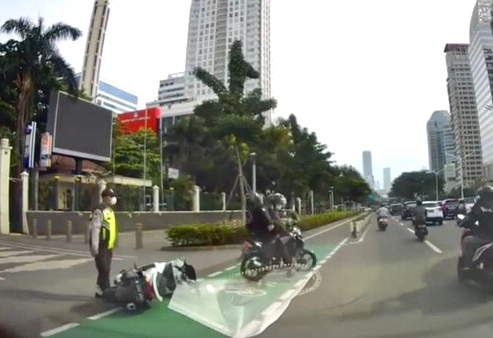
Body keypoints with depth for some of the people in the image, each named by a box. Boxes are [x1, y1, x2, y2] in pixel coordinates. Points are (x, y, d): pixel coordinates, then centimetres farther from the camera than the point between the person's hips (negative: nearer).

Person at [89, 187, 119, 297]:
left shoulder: (110, 210, 16)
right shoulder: (99, 211, -14)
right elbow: (95, 229, -20)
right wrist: (95, 247, -24)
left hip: (108, 246, 9)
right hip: (101, 247, -9)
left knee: (105, 270, 14)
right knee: (104, 270, -8)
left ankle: (100, 291, 24)